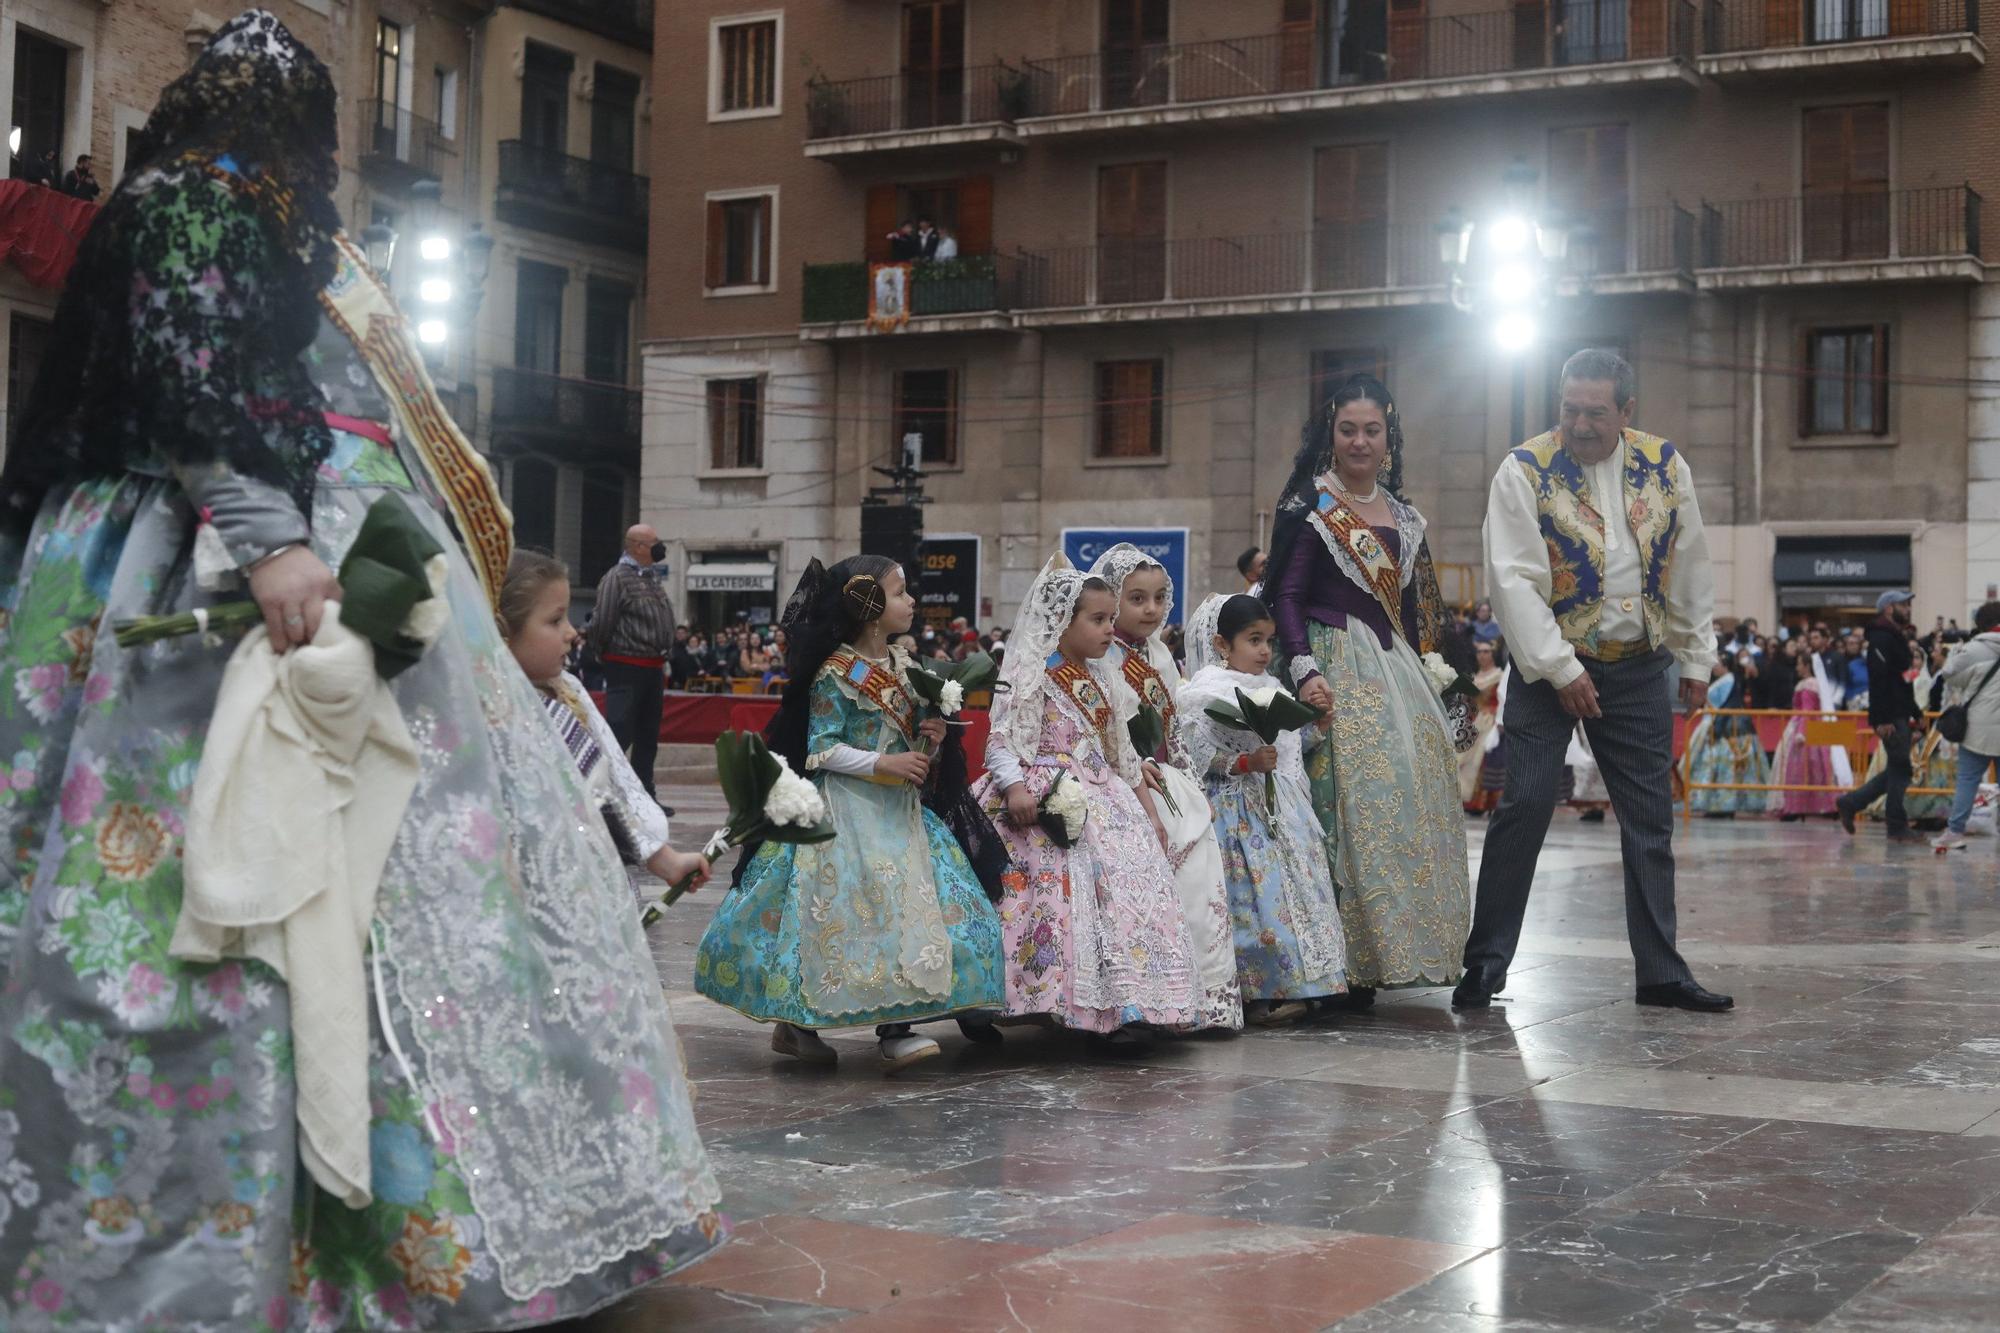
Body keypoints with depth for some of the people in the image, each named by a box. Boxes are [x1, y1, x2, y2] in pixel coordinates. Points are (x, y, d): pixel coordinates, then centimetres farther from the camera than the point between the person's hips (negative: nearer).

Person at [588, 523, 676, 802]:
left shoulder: (654, 577, 13)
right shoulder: (617, 577, -14)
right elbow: (602, 623, -16)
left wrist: (663, 656, 14)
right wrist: (604, 656, -4)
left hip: (653, 667, 9)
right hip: (626, 668, -9)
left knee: (648, 737, 13)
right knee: (618, 734, -10)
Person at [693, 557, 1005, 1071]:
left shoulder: (900, 666, 11)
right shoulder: (836, 674, -12)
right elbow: (821, 749, -15)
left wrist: (930, 736, 0)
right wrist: (882, 765, -21)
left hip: (899, 810, 8)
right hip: (847, 811, -8)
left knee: (909, 910, -1)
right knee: (850, 912, -9)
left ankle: (895, 1031, 1)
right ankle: (796, 1025, 6)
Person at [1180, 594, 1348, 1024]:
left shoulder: (1272, 689, 17)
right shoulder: (1205, 690, -7)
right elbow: (1200, 751, -15)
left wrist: (1318, 722, 11)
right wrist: (1247, 763, -23)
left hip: (1283, 807, 8)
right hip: (1240, 808, -8)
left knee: (1297, 887, 6)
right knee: (1255, 893, -12)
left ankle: (1298, 984, 14)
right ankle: (1258, 992, -7)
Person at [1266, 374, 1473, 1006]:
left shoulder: (1402, 516, 17)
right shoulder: (1309, 506, -2)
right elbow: (1287, 596, -8)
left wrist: (1434, 680, 17)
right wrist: (1304, 669, -21)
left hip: (1396, 671, 7)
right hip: (1338, 671, -7)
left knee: (1416, 799, 2)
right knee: (1349, 804, -13)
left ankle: (1400, 946, 10)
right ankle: (1347, 966, -10)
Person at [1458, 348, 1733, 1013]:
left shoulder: (1666, 466, 3)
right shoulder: (1525, 471, -8)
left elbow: (1691, 571, 11)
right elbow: (1514, 579, -14)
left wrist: (1695, 658, 10)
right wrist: (1561, 670, -17)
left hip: (1638, 669, 4)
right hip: (1551, 668, -4)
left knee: (1650, 820, 6)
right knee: (1525, 808, -8)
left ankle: (1660, 972, 15)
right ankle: (1485, 965, 1)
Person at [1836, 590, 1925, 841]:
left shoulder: (1898, 639, 20)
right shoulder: (1882, 640, -13)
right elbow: (1878, 681, -21)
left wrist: (1916, 713, 20)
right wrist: (1882, 720, -26)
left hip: (1900, 716, 10)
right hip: (1890, 717, -10)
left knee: (1897, 771, 12)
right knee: (1899, 769, -5)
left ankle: (1850, 803, 16)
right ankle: (1896, 826, 2)